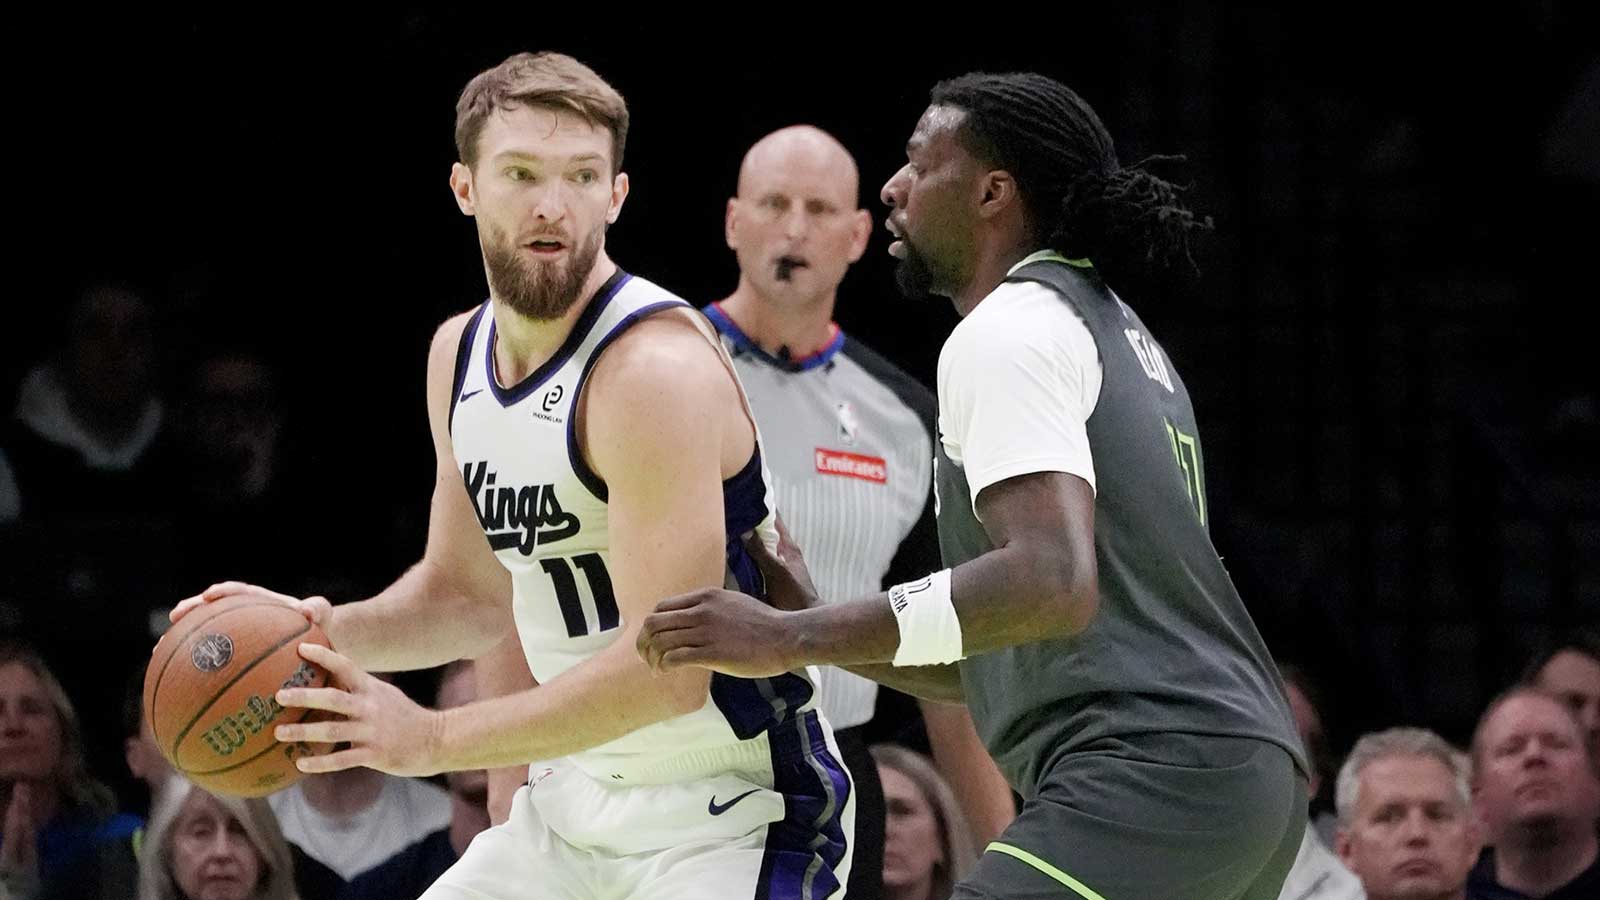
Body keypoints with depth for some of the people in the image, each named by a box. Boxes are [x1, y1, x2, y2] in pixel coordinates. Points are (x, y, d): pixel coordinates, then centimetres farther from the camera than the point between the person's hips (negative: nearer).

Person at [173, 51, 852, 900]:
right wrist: (331, 632, -2)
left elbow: (664, 668, -27)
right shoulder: (460, 354, 6)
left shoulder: (658, 368, -22)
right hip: (573, 808, 8)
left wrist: (434, 739, -26)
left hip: (734, 820, -8)